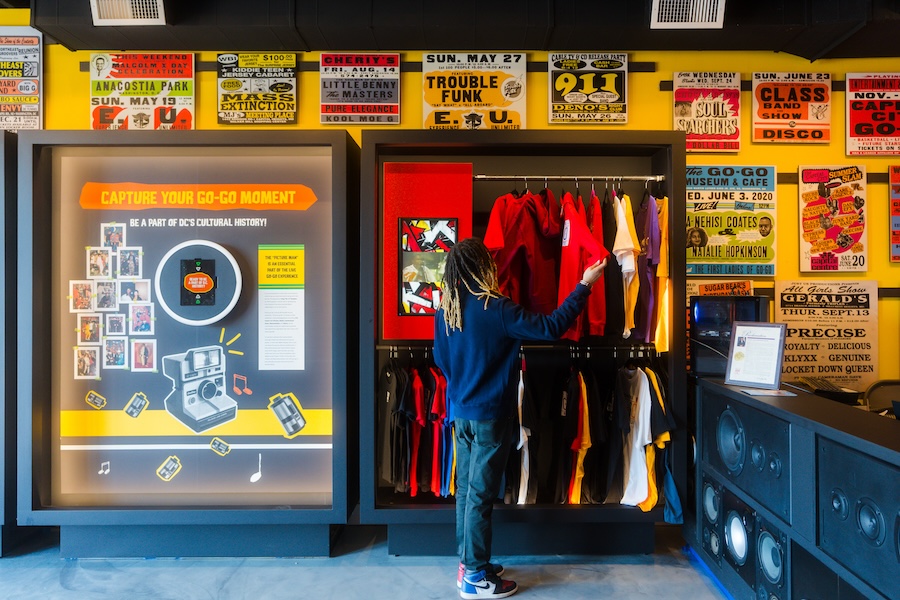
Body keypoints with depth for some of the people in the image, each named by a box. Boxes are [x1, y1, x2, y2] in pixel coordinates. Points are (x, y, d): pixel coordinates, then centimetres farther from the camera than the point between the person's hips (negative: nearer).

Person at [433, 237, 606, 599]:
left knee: (466, 489, 16)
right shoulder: (495, 308, -19)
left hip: (460, 413, 7)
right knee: (481, 495, 3)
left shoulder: (445, 309, 2)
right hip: (490, 416, -7)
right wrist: (584, 285, -9)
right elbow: (551, 327, -18)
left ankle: (468, 563, 30)